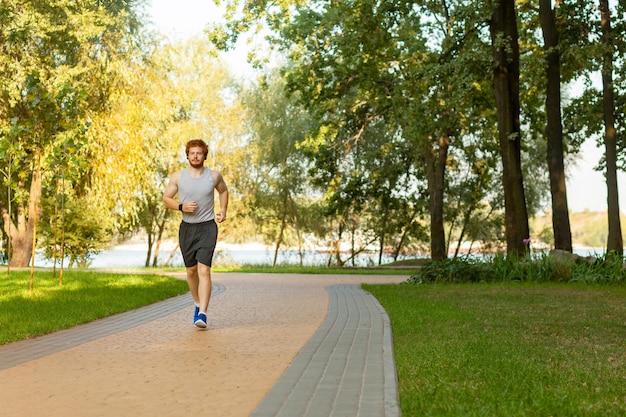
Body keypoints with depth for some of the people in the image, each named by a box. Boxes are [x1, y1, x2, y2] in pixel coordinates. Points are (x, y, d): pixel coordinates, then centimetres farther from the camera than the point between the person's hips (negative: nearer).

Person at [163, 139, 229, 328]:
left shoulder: (214, 176, 0)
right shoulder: (177, 176, -1)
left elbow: (223, 191, 20)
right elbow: (166, 198, 5)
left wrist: (223, 210, 5)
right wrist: (181, 206, -13)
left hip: (207, 227, -2)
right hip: (187, 227, 2)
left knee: (204, 270, -15)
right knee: (191, 270, 13)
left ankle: (202, 313, -18)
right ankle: (198, 304, 35)